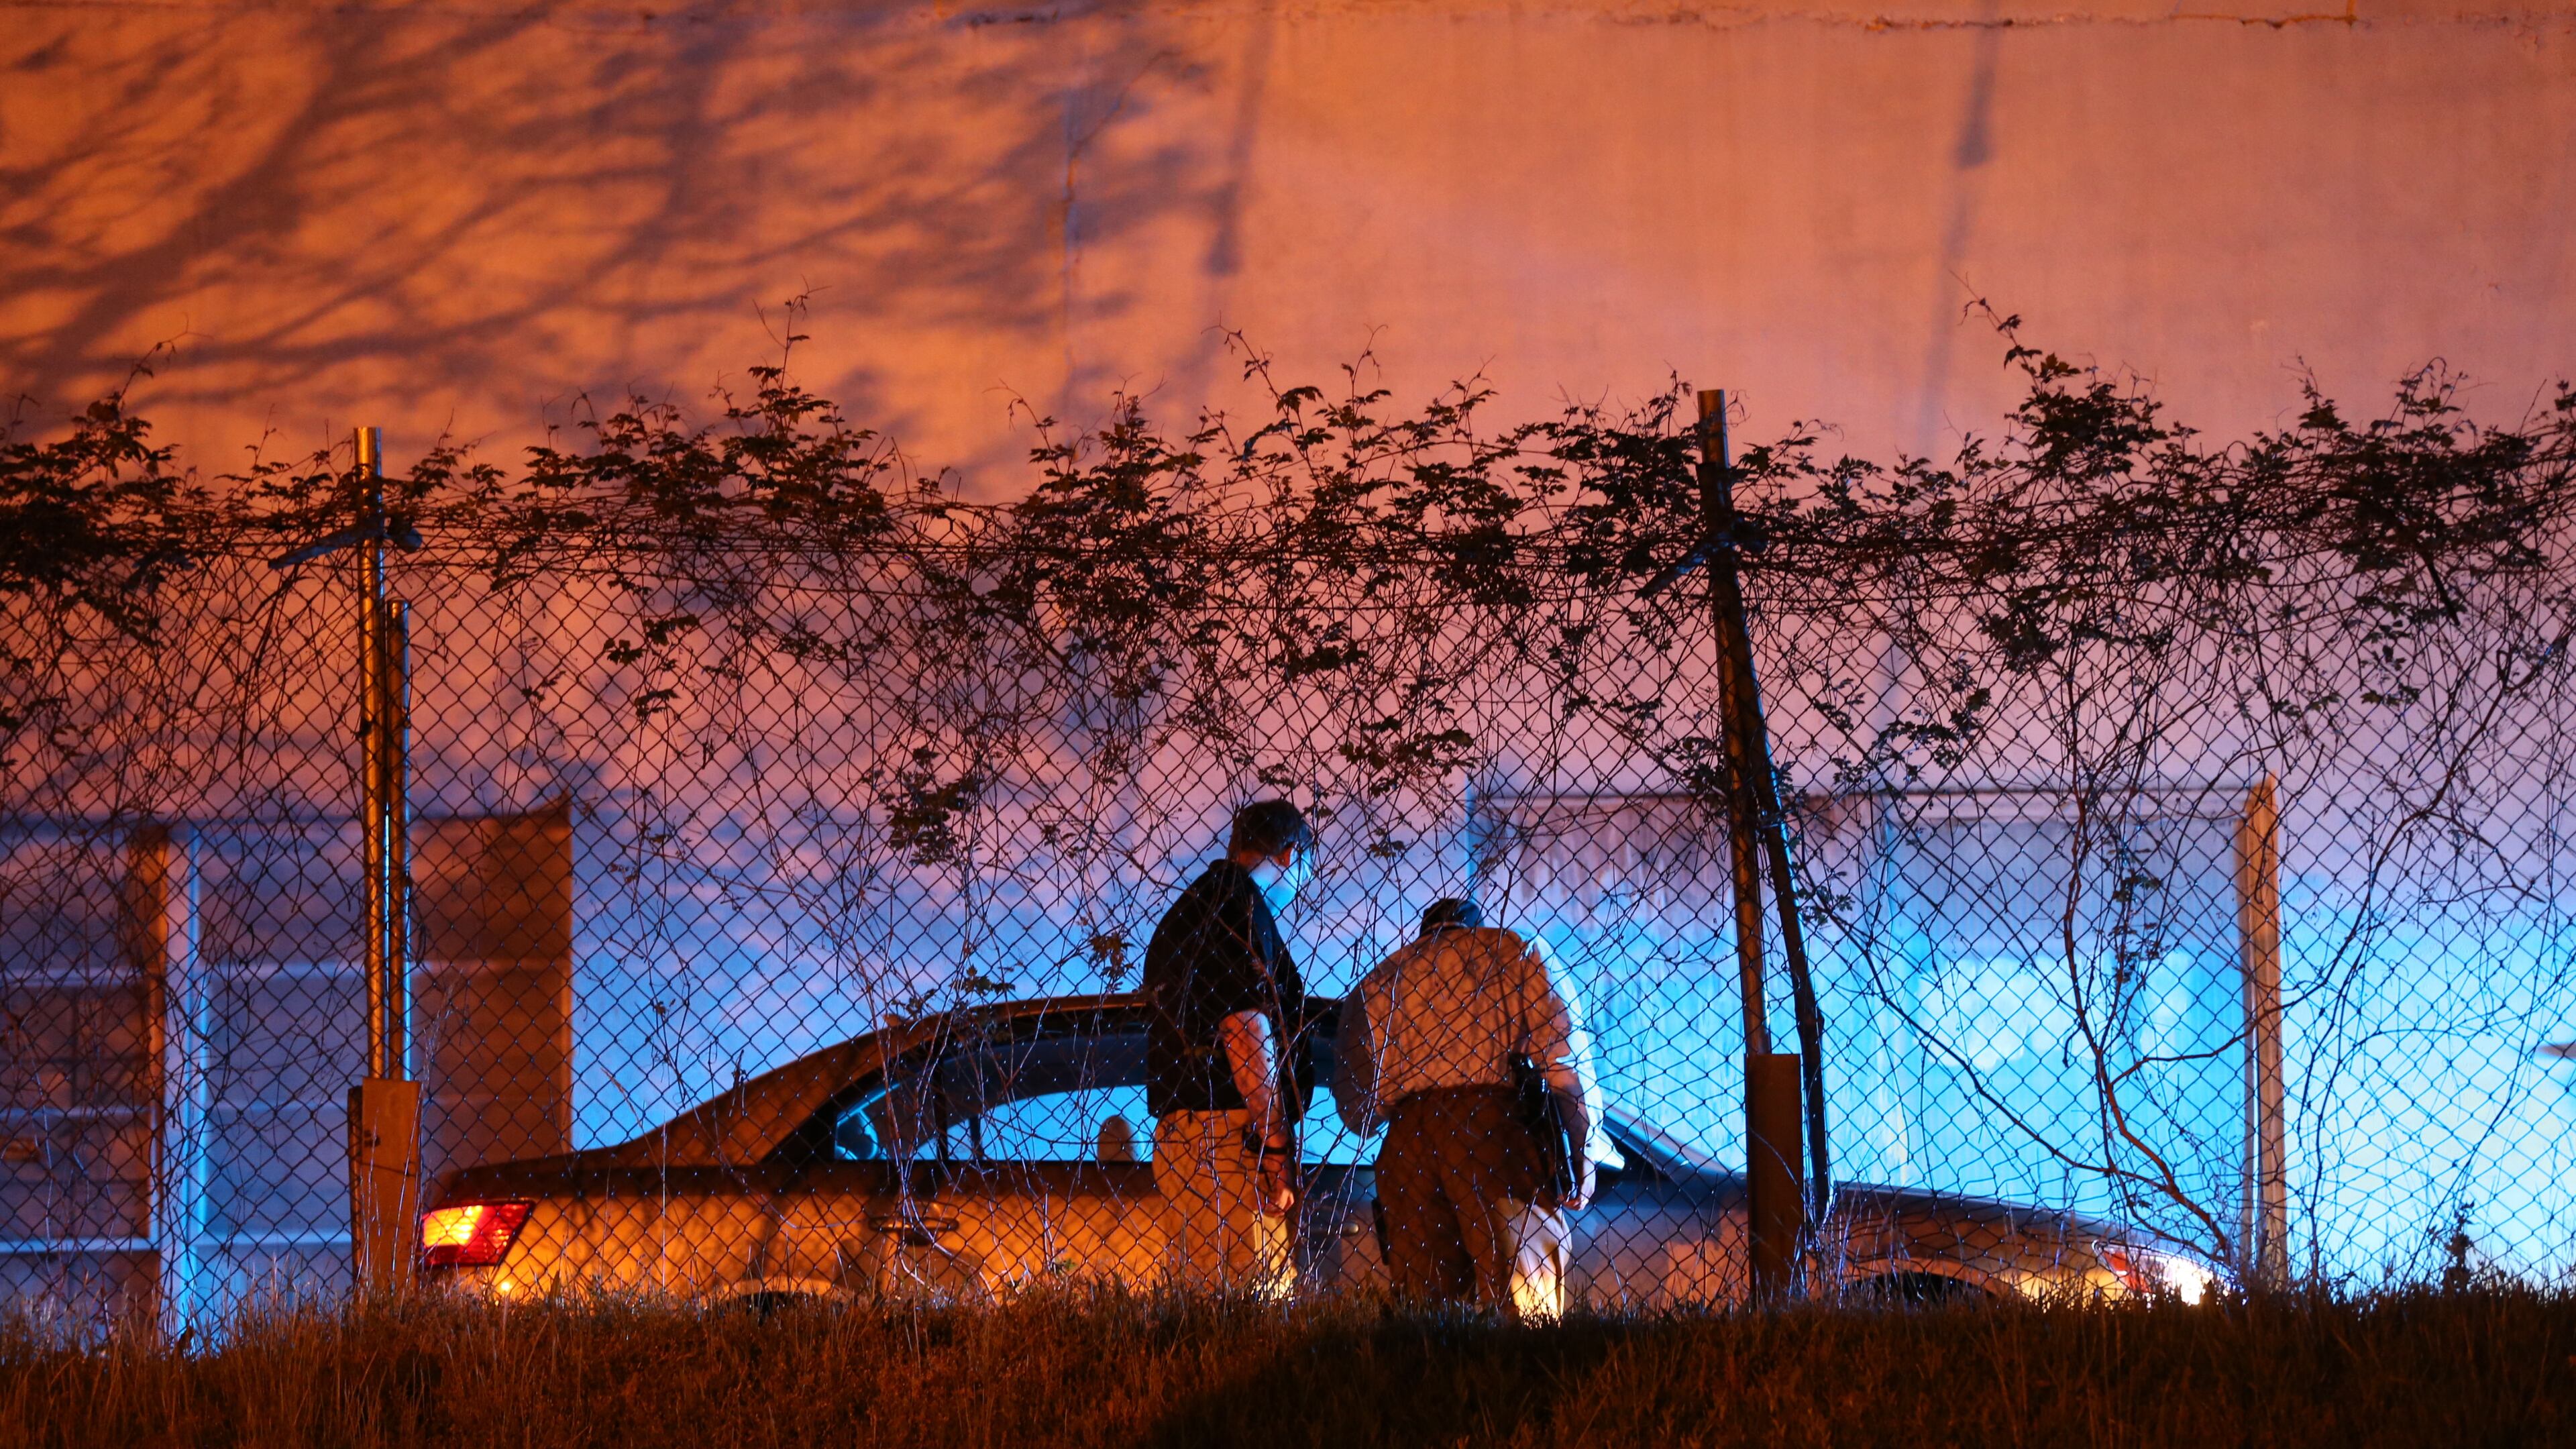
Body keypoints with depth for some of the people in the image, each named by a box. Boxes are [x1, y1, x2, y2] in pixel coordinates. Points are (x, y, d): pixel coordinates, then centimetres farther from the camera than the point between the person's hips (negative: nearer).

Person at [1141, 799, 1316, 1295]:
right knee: (1248, 1290, -14)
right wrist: (1275, 1143, -14)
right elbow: (1245, 1027, -14)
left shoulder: (1184, 913, 25)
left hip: (1179, 1137, 10)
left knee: (1199, 1292, 6)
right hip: (1229, 1133, -10)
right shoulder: (1240, 907, -6)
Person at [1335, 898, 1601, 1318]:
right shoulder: (1514, 953, 16)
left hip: (1407, 1141, 3)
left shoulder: (1379, 981, 24)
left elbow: (1355, 1108, 16)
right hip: (1493, 1129, -3)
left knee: (1429, 1302, 5)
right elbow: (1565, 1058, 2)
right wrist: (1582, 1157, 3)